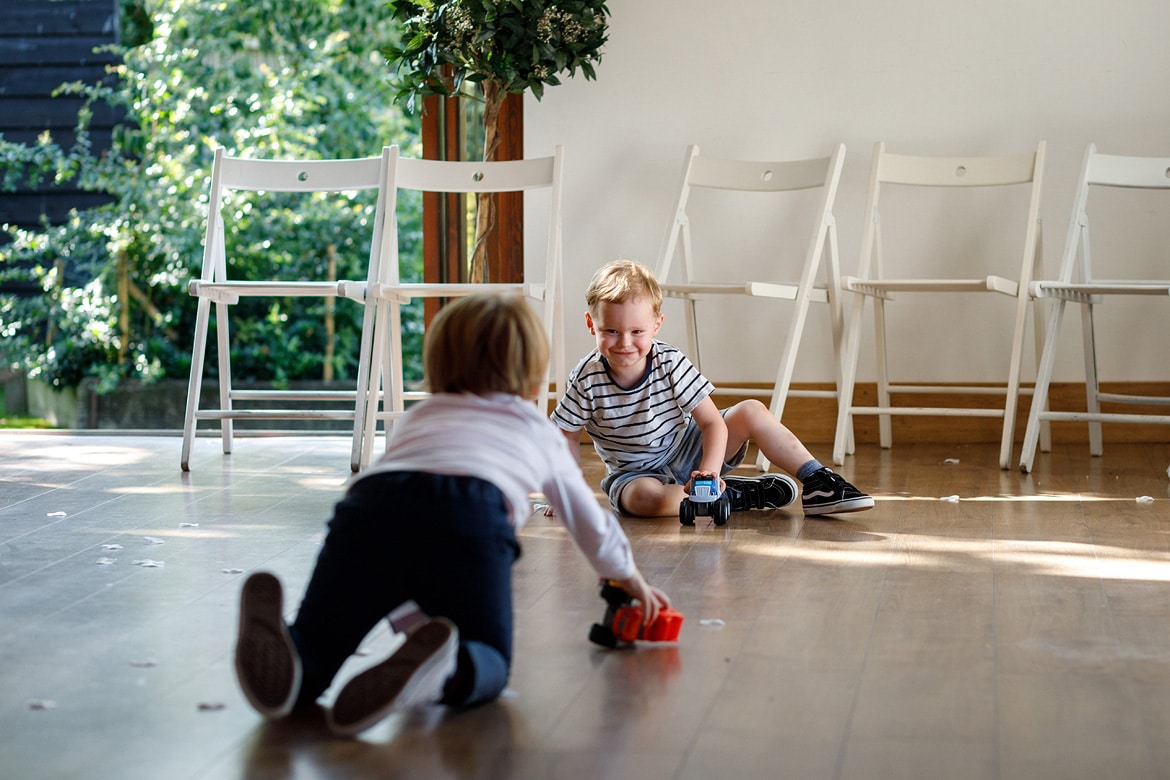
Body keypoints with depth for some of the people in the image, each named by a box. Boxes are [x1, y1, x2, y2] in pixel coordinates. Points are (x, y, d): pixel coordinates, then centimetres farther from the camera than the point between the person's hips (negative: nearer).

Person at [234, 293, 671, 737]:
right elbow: (590, 520, 52)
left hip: (368, 504, 2)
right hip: (474, 515, -2)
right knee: (489, 659, 9)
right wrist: (631, 580, 72)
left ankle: (285, 666, -33)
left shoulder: (416, 417, 44)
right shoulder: (539, 431, 39)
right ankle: (445, 672, -28)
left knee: (319, 638, 5)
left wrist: (414, 611, 62)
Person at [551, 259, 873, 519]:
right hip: (636, 471, -2)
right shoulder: (587, 379, -19)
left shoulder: (670, 363, -17)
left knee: (751, 412, -17)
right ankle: (735, 496, -17)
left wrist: (709, 471, -34)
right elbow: (568, 436, -6)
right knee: (643, 497, -38)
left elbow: (713, 422, -18)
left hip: (687, 450, 2)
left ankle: (819, 485, -11)